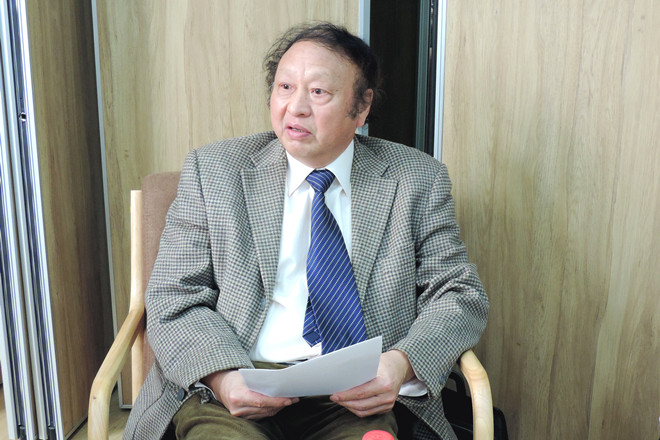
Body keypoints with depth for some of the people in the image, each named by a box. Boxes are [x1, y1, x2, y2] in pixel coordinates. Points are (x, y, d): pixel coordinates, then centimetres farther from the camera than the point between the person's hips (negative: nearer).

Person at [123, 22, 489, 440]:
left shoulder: (419, 180, 4)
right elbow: (173, 299, 3)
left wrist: (401, 364, -15)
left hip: (358, 398, 1)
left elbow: (461, 295, 5)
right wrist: (222, 375, -17)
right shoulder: (212, 171, 4)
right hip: (234, 389, 0)